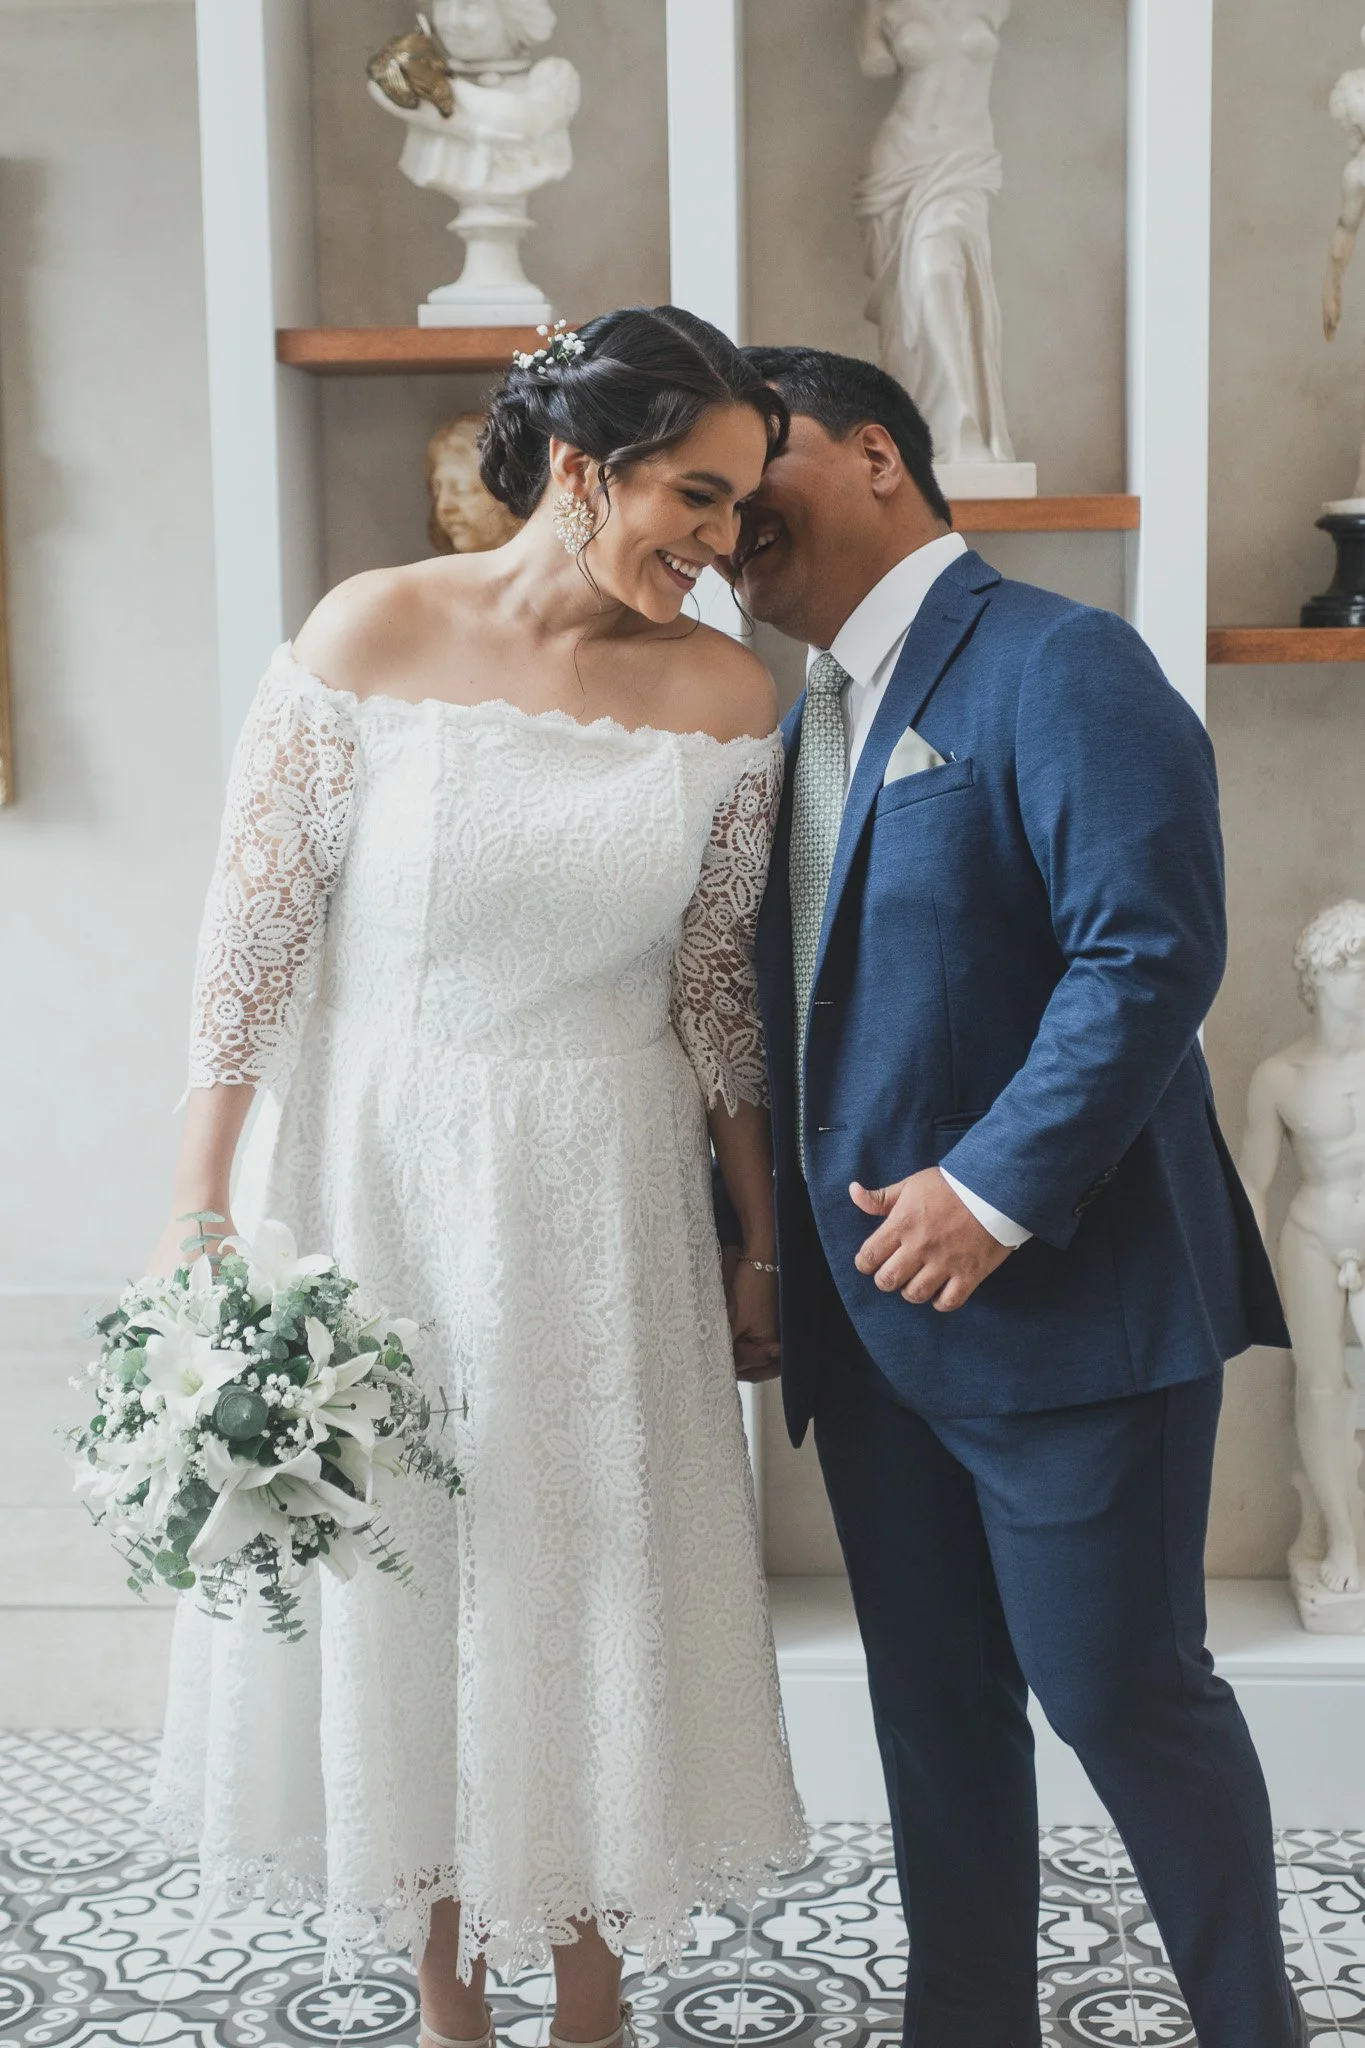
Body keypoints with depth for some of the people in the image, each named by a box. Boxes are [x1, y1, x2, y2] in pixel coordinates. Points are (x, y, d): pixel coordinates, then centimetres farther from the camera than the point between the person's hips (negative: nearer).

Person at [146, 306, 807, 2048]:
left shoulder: (723, 696, -3)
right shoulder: (372, 637, -10)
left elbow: (720, 986, 4)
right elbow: (256, 924, -7)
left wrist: (761, 1245, 7)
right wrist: (201, 1211, -7)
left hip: (600, 1195, 1)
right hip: (375, 1171, -1)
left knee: (593, 1581, 10)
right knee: (393, 1571, 11)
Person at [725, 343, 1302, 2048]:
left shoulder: (1056, 665, -11)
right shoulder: (810, 714, 16)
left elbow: (1153, 950, -21)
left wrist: (996, 1189, -22)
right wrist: (780, 1238, 11)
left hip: (1061, 1300, -8)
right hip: (867, 1311, 8)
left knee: (1122, 1690, 2)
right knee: (933, 1702, 15)